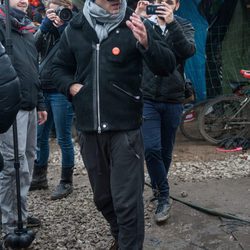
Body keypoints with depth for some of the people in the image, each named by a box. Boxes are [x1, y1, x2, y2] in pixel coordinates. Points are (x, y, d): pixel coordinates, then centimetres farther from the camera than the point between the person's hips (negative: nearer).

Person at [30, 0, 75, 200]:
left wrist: (63, 26, -18)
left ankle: (66, 182, 14)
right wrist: (46, 23, -11)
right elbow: (34, 47, -2)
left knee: (63, 139, 1)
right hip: (42, 90, 6)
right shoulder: (47, 29, 13)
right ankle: (39, 177, 27)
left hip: (61, 92, -6)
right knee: (40, 136, 12)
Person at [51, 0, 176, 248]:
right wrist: (70, 86, -1)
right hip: (88, 128, 5)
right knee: (102, 196, 19)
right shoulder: (74, 30, 6)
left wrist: (146, 43, -30)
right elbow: (59, 67, 20)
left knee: (127, 200, -4)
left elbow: (167, 66, -11)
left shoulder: (133, 25, -5)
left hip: (125, 128, -4)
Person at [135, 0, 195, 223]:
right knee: (151, 148, -12)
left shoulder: (184, 26, 2)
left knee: (166, 151, 12)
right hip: (147, 98, -1)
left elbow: (188, 51, -18)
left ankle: (157, 188, 34)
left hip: (173, 100, 1)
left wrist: (171, 23, -30)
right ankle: (164, 196, 3)